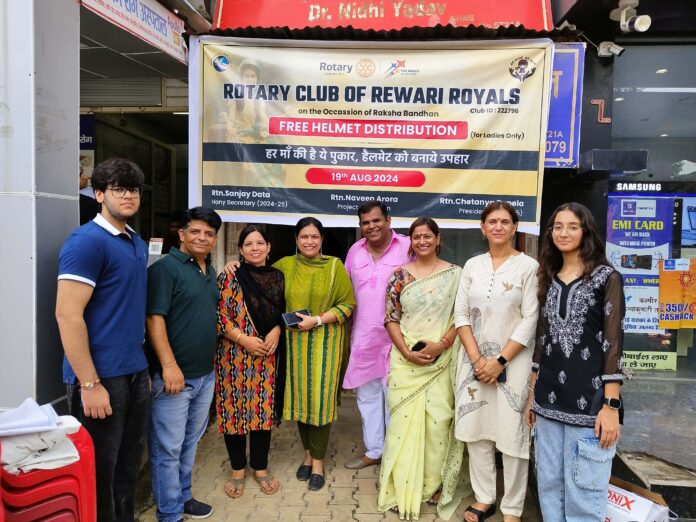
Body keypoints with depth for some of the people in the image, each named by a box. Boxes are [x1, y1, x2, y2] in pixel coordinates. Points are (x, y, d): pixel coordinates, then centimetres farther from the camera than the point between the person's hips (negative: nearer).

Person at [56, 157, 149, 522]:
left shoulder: (138, 243, 10)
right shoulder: (86, 241, -14)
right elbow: (67, 315, -19)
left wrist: (142, 366, 14)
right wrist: (89, 384, -20)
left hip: (135, 372, 8)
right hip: (101, 376, -8)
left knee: (129, 463, 20)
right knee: (98, 469, 9)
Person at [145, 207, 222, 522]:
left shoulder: (211, 272, 12)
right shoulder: (166, 268, -13)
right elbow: (154, 318, -19)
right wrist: (169, 366, -23)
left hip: (206, 375, 8)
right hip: (174, 374, -8)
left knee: (189, 443, 21)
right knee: (168, 449, 5)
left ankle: (183, 496, 37)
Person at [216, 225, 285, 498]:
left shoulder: (278, 277, 6)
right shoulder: (230, 277, -7)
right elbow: (219, 316, -11)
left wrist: (276, 331, -7)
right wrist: (245, 340, -16)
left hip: (268, 356, 4)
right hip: (235, 355, -3)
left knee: (264, 408, 10)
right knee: (235, 408, 5)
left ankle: (260, 467, 27)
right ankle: (237, 469, 24)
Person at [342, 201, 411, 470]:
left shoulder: (408, 247, -7)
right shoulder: (355, 251, 8)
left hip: (395, 337, -5)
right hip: (362, 337, 5)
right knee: (367, 396, 16)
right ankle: (373, 450, 32)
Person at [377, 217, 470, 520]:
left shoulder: (455, 274, 2)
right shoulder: (399, 275, 3)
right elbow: (390, 318, 2)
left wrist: (441, 345, -13)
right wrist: (406, 351, -10)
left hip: (442, 360, 0)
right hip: (405, 360, 0)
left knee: (439, 421, 3)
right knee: (404, 421, 3)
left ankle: (432, 485, 25)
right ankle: (402, 490, 18)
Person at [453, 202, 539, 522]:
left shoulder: (528, 266, -4)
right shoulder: (472, 265, 7)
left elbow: (530, 321, -8)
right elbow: (461, 315, 4)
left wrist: (500, 361, -13)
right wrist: (477, 358, -7)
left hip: (513, 361, -3)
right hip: (474, 359, 4)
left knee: (512, 434, 2)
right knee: (476, 429, 10)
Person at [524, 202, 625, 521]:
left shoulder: (606, 278, -4)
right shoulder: (549, 280, 11)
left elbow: (613, 343, -8)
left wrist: (611, 405, -13)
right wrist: (532, 394, 13)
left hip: (589, 402, -5)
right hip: (549, 401, 5)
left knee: (583, 495, 1)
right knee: (549, 487, 13)